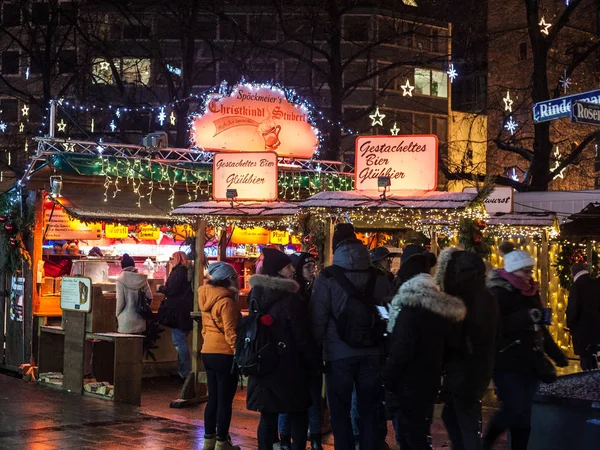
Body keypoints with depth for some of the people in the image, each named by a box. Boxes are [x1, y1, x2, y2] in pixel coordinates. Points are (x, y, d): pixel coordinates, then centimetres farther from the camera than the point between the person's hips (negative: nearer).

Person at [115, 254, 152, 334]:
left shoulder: (121, 280, -9)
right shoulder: (142, 279, 0)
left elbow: (120, 301, -11)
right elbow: (149, 297, 2)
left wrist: (117, 315, 3)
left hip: (126, 321, -3)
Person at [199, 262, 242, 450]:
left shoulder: (207, 298, 10)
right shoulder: (226, 300, -16)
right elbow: (230, 331, -18)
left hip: (208, 352, 8)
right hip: (224, 354, -8)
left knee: (213, 398, 15)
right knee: (225, 400, -1)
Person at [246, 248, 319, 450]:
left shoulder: (256, 295, 6)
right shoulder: (290, 299, -15)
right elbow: (302, 337, -12)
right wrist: (313, 363, -1)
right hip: (287, 366, -6)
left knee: (267, 416, 9)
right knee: (298, 416, 5)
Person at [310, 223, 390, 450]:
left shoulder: (327, 277, -8)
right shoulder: (380, 277, 3)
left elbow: (318, 318, -8)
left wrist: (317, 347, 5)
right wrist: (383, 344, 20)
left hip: (339, 354, -3)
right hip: (372, 353, 3)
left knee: (340, 412, 7)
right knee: (369, 410, 12)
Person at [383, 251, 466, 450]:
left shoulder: (412, 305, -16)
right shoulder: (442, 306, 7)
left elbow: (402, 349, -21)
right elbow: (441, 346, 12)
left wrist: (388, 378, -11)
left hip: (407, 386, -8)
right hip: (429, 382, 8)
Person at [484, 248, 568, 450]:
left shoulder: (531, 292, 12)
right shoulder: (498, 293, -11)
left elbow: (539, 328, 21)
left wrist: (557, 355, 18)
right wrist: (527, 317, -28)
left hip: (529, 362, 7)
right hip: (507, 363, -7)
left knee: (524, 412, 7)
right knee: (513, 409, -9)